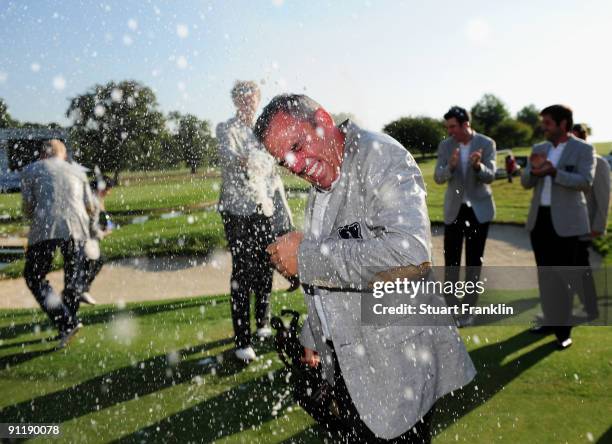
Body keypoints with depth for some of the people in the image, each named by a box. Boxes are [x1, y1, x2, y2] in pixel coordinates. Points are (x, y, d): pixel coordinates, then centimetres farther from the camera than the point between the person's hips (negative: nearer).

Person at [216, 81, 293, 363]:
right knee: (242, 273, -8)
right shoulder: (226, 129, -1)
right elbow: (228, 154, -23)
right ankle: (242, 341, -3)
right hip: (237, 210, -5)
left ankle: (263, 324, 27)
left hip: (264, 209, 5)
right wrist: (243, 161, -46)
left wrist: (283, 207, 13)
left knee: (265, 270, 9)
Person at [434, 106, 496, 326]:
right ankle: (451, 307, 14)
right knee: (451, 260, 2)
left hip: (479, 208, -1)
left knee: (474, 260, 6)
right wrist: (451, 165, -29)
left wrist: (478, 165, -36)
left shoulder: (487, 144, -8)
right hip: (454, 208, 2)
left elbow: (490, 177, -15)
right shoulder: (445, 145, -2)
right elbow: (438, 178, -8)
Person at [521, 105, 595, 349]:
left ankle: (564, 329, 7)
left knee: (563, 275, -2)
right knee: (545, 274, 12)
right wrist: (534, 169, -13)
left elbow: (585, 182, -16)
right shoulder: (539, 149, 11)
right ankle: (551, 321, 24)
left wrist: (554, 172, -24)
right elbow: (526, 183, 8)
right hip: (539, 218, 6)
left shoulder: (583, 149, -4)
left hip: (565, 220, -6)